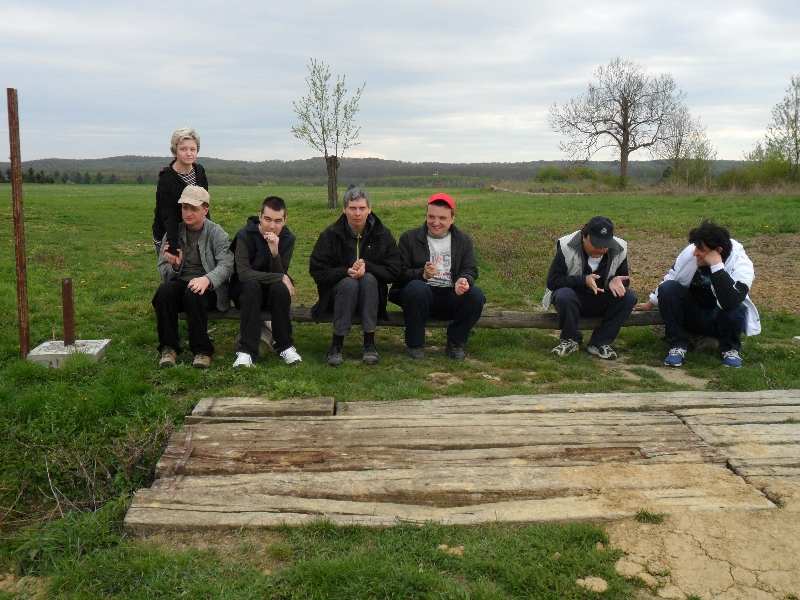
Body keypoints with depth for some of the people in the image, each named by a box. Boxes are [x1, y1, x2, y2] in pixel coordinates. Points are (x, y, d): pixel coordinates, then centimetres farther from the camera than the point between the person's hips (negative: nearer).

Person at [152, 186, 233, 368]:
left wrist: (207, 279, -36)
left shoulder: (217, 233, 0)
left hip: (208, 288, -3)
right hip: (179, 283, 3)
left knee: (193, 294, -36)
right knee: (163, 291, -30)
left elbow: (226, 265, -15)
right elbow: (162, 269, 6)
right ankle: (168, 348, -18)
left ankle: (202, 350, -23)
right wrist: (174, 266, -20)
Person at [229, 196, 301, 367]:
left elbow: (280, 274, -15)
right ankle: (246, 350, -34)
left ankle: (284, 345, -17)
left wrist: (275, 252, -33)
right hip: (245, 290, -2)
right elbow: (243, 273, -26)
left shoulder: (288, 238, -6)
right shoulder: (245, 235, -15)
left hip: (272, 292, 2)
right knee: (252, 285, -35)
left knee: (279, 287, -31)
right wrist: (281, 278, -27)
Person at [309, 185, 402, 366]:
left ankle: (369, 343, -29)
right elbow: (316, 271, -7)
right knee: (349, 283, -34)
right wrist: (346, 271, -22)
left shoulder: (382, 234, 0)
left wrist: (367, 267, -21)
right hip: (338, 291, -1)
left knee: (368, 279, -32)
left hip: (371, 292, 1)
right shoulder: (331, 235, -3)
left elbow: (393, 271, -4)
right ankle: (336, 344, -27)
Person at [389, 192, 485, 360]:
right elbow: (401, 272, -2)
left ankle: (455, 344, -3)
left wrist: (464, 280, -20)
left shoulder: (463, 240, 13)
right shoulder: (409, 238, 5)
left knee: (476, 295, -25)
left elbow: (470, 270, 6)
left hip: (451, 298, 2)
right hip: (421, 295, -2)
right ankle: (414, 345, -16)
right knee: (416, 288, -36)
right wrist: (422, 274, -24)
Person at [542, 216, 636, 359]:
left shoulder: (619, 250, -9)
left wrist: (614, 281, -24)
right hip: (574, 297, -3)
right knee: (564, 296, -37)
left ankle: (599, 343, -11)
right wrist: (583, 280, -34)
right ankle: (570, 340, -10)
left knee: (629, 297, -22)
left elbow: (624, 280, 2)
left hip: (601, 302, 3)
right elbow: (552, 281, -21)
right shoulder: (567, 247, -19)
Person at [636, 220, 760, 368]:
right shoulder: (690, 253, -15)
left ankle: (730, 348, -4)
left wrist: (717, 265, -43)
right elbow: (670, 278, 6)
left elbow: (730, 303, -45)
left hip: (719, 322, -3)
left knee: (736, 311, -37)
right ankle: (678, 345, -11)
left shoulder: (741, 265, -26)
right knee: (667, 288, -23)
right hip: (691, 317, 3)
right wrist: (651, 303, 16)